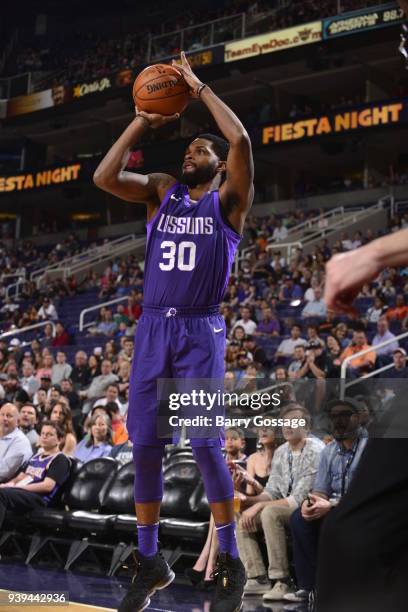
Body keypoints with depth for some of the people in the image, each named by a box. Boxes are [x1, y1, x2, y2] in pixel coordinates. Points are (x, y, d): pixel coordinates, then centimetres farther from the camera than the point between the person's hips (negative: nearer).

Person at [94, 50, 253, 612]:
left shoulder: (228, 197, 3)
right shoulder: (162, 192, 13)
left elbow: (240, 139, -14)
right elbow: (103, 177, -1)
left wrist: (198, 87, -4)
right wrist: (141, 123, 2)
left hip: (200, 332, -4)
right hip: (152, 328, 4)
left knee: (206, 446, -9)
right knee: (144, 446, 3)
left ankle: (231, 564, 5)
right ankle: (150, 563, 16)